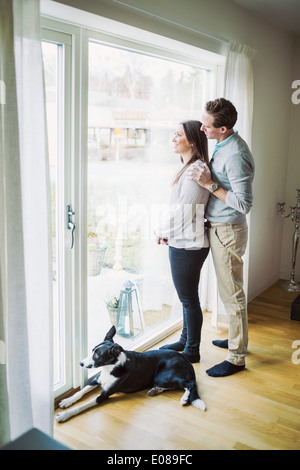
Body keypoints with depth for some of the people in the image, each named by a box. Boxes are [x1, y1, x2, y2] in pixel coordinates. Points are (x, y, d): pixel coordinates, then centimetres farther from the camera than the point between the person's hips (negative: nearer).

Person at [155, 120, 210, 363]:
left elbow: (184, 211, -21)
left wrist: (163, 231, -8)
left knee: (188, 298, 2)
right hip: (182, 242, 10)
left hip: (188, 245, -10)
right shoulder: (189, 167, 14)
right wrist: (167, 232, 8)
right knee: (187, 296, 20)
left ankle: (192, 351, 16)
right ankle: (186, 340, 36)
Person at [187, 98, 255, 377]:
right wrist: (206, 177, 7)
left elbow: (244, 204, -25)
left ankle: (237, 357, 13)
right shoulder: (223, 146, 8)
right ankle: (236, 338, 39)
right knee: (229, 290, 21)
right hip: (218, 227, 10)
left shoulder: (235, 156, -24)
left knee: (232, 294, 0)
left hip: (228, 231, -10)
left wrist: (210, 185, -23)